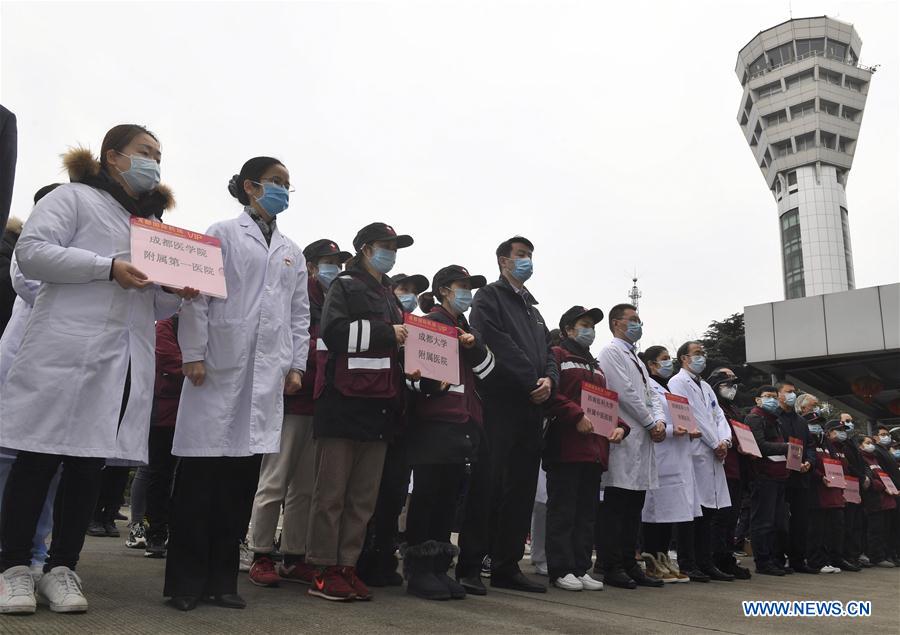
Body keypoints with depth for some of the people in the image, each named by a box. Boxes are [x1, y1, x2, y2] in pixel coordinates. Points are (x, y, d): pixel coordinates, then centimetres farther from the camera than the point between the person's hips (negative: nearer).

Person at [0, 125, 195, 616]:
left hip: (127, 363, 6)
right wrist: (108, 267, -15)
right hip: (67, 351, -5)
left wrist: (176, 294, 3)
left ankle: (61, 567, 15)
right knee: (40, 458, 0)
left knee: (90, 462, 7)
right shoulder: (74, 197, 7)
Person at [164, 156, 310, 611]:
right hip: (219, 366, -4)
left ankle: (222, 578, 13)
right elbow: (198, 297, -2)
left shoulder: (292, 253, 20)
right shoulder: (222, 234, 5)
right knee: (200, 474, -2)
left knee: (242, 478, 4)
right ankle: (185, 580, 9)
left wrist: (296, 365, 9)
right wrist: (193, 355, -10)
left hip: (267, 374, 4)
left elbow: (300, 313, 18)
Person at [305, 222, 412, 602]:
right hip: (344, 399, -7)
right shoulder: (345, 286, 2)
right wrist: (385, 332, -11)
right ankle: (323, 571, 4)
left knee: (364, 495, 7)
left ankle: (347, 566, 14)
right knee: (332, 489, -2)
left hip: (379, 403, 7)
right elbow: (335, 332, -14)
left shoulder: (389, 294, 23)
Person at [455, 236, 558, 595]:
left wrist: (549, 380, -3)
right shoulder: (489, 298, 2)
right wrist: (533, 382, -13)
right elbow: (500, 346, -12)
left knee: (521, 488, 8)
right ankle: (470, 567, -1)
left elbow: (547, 352, 18)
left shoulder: (532, 308, 26)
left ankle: (507, 567, 15)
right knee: (487, 485, -7)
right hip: (500, 404, -8)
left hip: (532, 408, 8)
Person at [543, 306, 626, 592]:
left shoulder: (595, 366, 26)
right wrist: (577, 416, -20)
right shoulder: (556, 356, 1)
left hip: (594, 449, 8)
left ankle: (581, 568, 17)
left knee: (587, 512, 10)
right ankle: (561, 569, 3)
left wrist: (619, 426, 6)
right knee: (563, 511, -3)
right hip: (565, 447, -8)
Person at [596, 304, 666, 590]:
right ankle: (612, 568, -2)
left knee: (634, 507, 10)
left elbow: (650, 394, 20)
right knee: (617, 507, -6)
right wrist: (651, 424, -7)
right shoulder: (611, 352, -4)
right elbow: (626, 394, -13)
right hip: (623, 438, -9)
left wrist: (660, 421, 1)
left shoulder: (635, 358, 25)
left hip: (642, 440, 9)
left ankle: (629, 564, 16)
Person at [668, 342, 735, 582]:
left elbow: (719, 416, 18)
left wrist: (725, 441, 0)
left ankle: (706, 562, 12)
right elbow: (693, 416, -10)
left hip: (713, 454, 8)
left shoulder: (706, 386, 25)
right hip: (693, 452, -8)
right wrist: (715, 443, -8)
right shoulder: (678, 382, -3)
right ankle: (687, 564, -3)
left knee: (710, 509, 7)